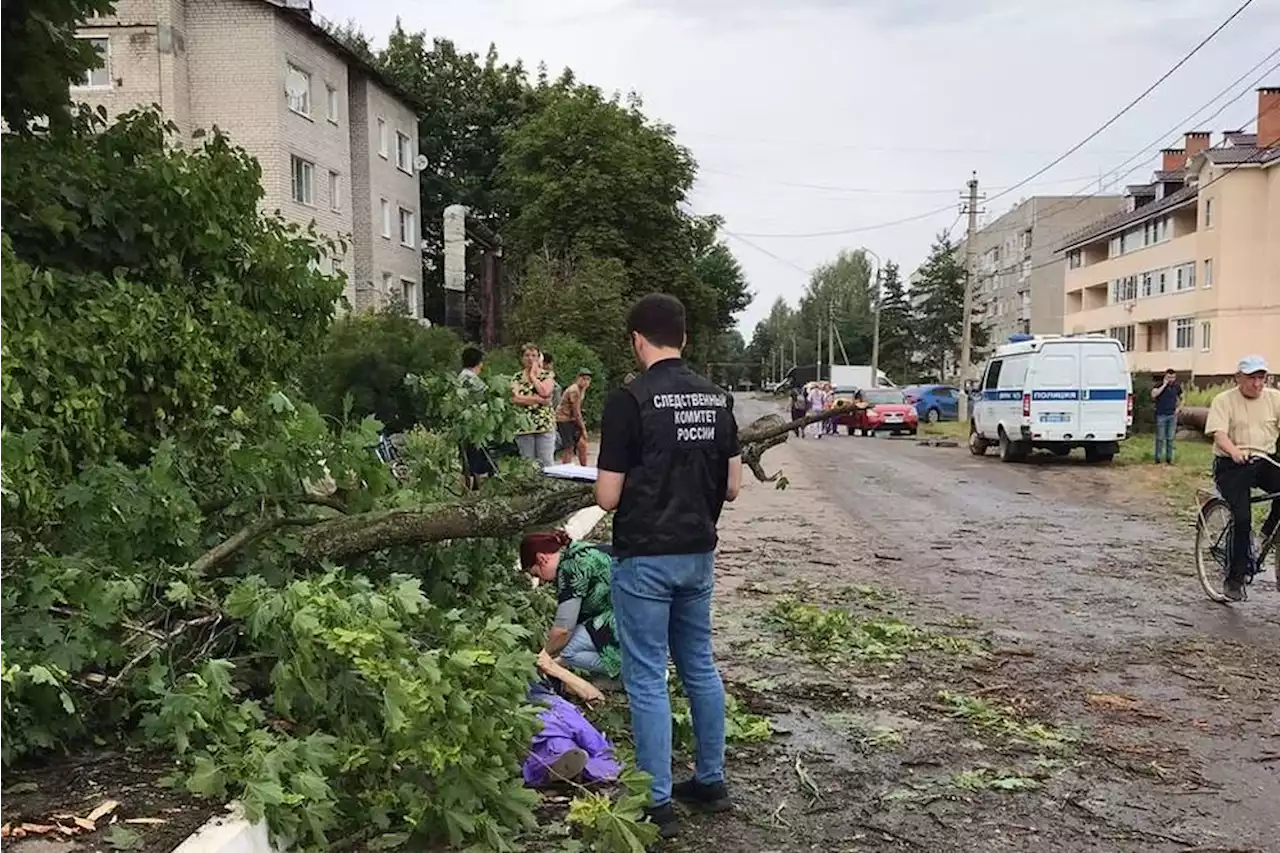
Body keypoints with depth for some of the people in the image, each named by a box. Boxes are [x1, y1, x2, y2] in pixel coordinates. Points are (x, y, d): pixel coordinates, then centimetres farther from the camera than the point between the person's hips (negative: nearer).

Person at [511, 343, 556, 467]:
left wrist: (532, 375, 0)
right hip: (524, 426, 1)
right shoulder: (517, 378, 10)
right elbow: (515, 399, -7)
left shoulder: (547, 375, 8)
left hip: (545, 425, -1)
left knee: (546, 463, -5)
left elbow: (545, 392, -12)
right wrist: (539, 399, -11)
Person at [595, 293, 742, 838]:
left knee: (647, 679, 2)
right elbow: (732, 487, 6)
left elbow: (608, 497, -14)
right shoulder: (716, 398, 3)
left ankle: (657, 804, 9)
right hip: (698, 553, 6)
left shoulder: (629, 400, -15)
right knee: (700, 667, 18)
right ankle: (711, 782, 29)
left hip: (645, 557, -6)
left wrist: (604, 489, 8)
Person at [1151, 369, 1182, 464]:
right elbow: (1153, 395, -25)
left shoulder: (1177, 387, 6)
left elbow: (1181, 398, 23)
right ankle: (1158, 458, 7)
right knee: (1160, 438, -2)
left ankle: (1169, 458, 14)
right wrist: (1164, 385, -21)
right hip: (1161, 415, -3)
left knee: (1170, 438, 6)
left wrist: (1178, 408, 8)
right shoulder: (1159, 385, -6)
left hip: (1172, 415, 3)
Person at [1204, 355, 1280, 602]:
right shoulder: (1224, 401, -1)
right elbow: (1219, 433, -14)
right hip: (1232, 465, -3)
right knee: (1242, 518, -17)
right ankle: (1235, 579, -4)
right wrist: (1234, 450, -36)